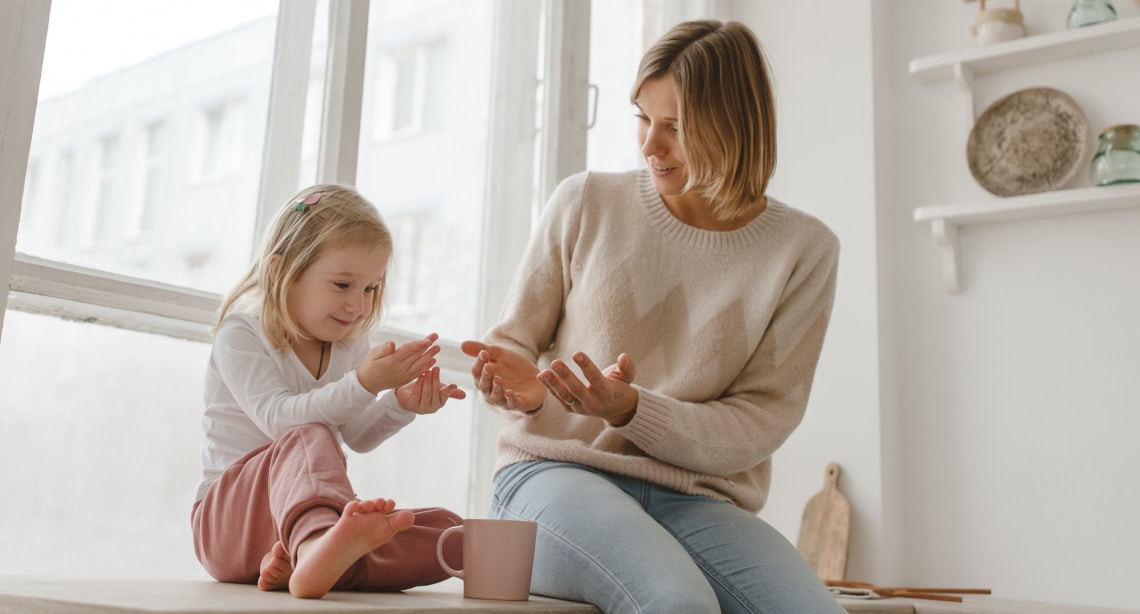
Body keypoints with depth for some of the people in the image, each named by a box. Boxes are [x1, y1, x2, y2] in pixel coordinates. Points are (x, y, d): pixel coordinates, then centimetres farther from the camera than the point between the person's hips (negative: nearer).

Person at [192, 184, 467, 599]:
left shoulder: (349, 344, 12)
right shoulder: (241, 333, -7)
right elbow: (278, 418, -22)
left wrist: (401, 405, -7)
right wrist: (363, 383, -33)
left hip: (313, 510, 6)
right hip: (228, 515, -5)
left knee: (450, 532, -18)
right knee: (309, 439, -38)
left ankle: (306, 559, -39)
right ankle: (314, 546, -70)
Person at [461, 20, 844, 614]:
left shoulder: (803, 250, 2)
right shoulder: (584, 202, 3)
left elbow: (759, 422, -2)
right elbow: (511, 340, 12)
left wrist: (629, 408, -19)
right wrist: (524, 389, -13)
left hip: (696, 498, 2)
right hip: (554, 471, -1)